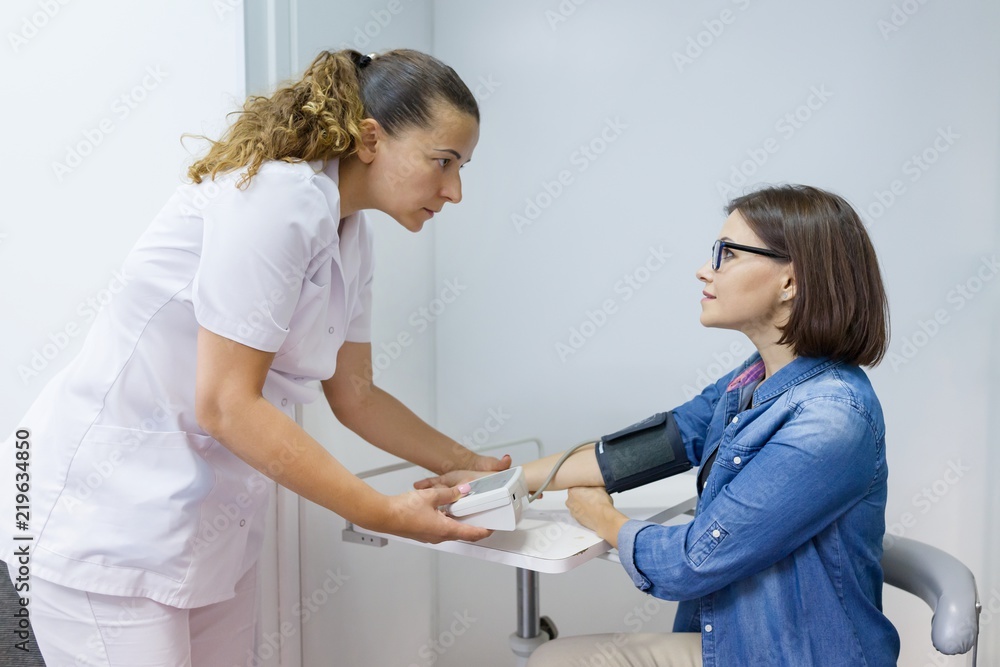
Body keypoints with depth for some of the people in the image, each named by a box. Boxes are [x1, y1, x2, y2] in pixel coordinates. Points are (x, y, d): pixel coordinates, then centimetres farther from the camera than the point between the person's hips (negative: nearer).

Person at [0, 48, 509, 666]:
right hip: (111, 512, -8)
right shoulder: (279, 197, -22)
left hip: (213, 516, 9)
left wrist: (471, 464, 7)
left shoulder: (351, 233, 5)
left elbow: (354, 393, 12)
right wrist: (385, 513, -21)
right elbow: (226, 404, -24)